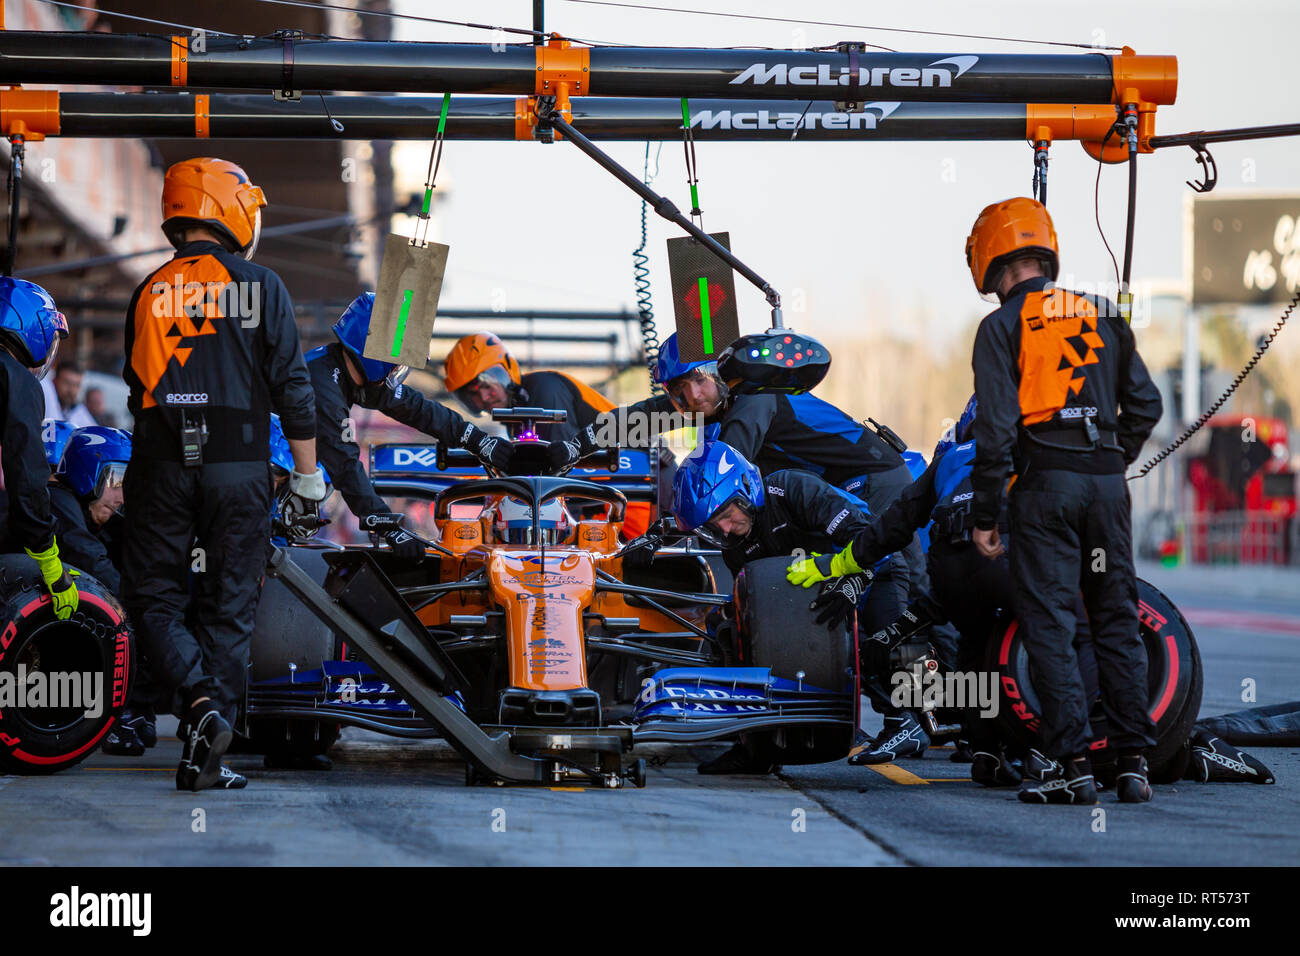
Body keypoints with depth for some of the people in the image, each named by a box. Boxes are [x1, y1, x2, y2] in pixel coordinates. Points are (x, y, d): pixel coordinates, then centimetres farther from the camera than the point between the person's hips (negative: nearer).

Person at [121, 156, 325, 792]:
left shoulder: (150, 292, 6)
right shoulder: (260, 286, -2)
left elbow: (137, 386, 12)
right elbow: (292, 386, -4)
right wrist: (307, 472, 2)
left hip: (161, 468, 1)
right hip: (238, 468, -1)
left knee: (154, 598, 9)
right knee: (227, 608, 7)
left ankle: (198, 702, -16)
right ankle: (203, 759, 6)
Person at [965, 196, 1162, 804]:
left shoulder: (1001, 327, -1)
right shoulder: (1104, 317, 14)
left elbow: (995, 427, -8)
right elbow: (1145, 405, 14)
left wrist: (984, 514, -4)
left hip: (1044, 481, -5)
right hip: (1106, 481, 5)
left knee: (1049, 622, -2)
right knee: (1117, 618, 9)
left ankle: (1071, 762, -7)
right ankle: (1134, 760, 8)